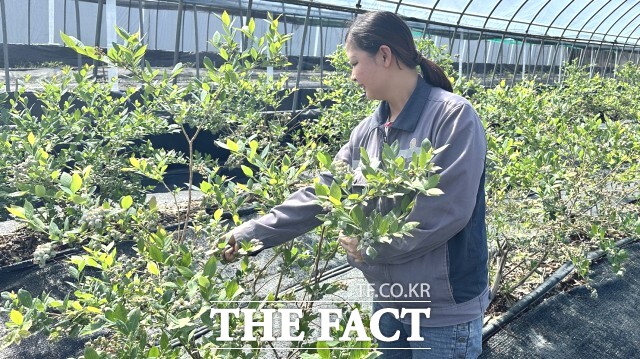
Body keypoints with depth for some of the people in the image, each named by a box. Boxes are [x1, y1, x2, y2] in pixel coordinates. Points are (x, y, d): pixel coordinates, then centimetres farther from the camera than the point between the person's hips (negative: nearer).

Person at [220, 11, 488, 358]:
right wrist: (252, 233, 0)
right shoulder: (368, 131, 3)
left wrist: (372, 246, -16)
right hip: (389, 300, 6)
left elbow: (449, 211, -22)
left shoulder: (453, 115, -17)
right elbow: (322, 192, 3)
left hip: (444, 309, -6)